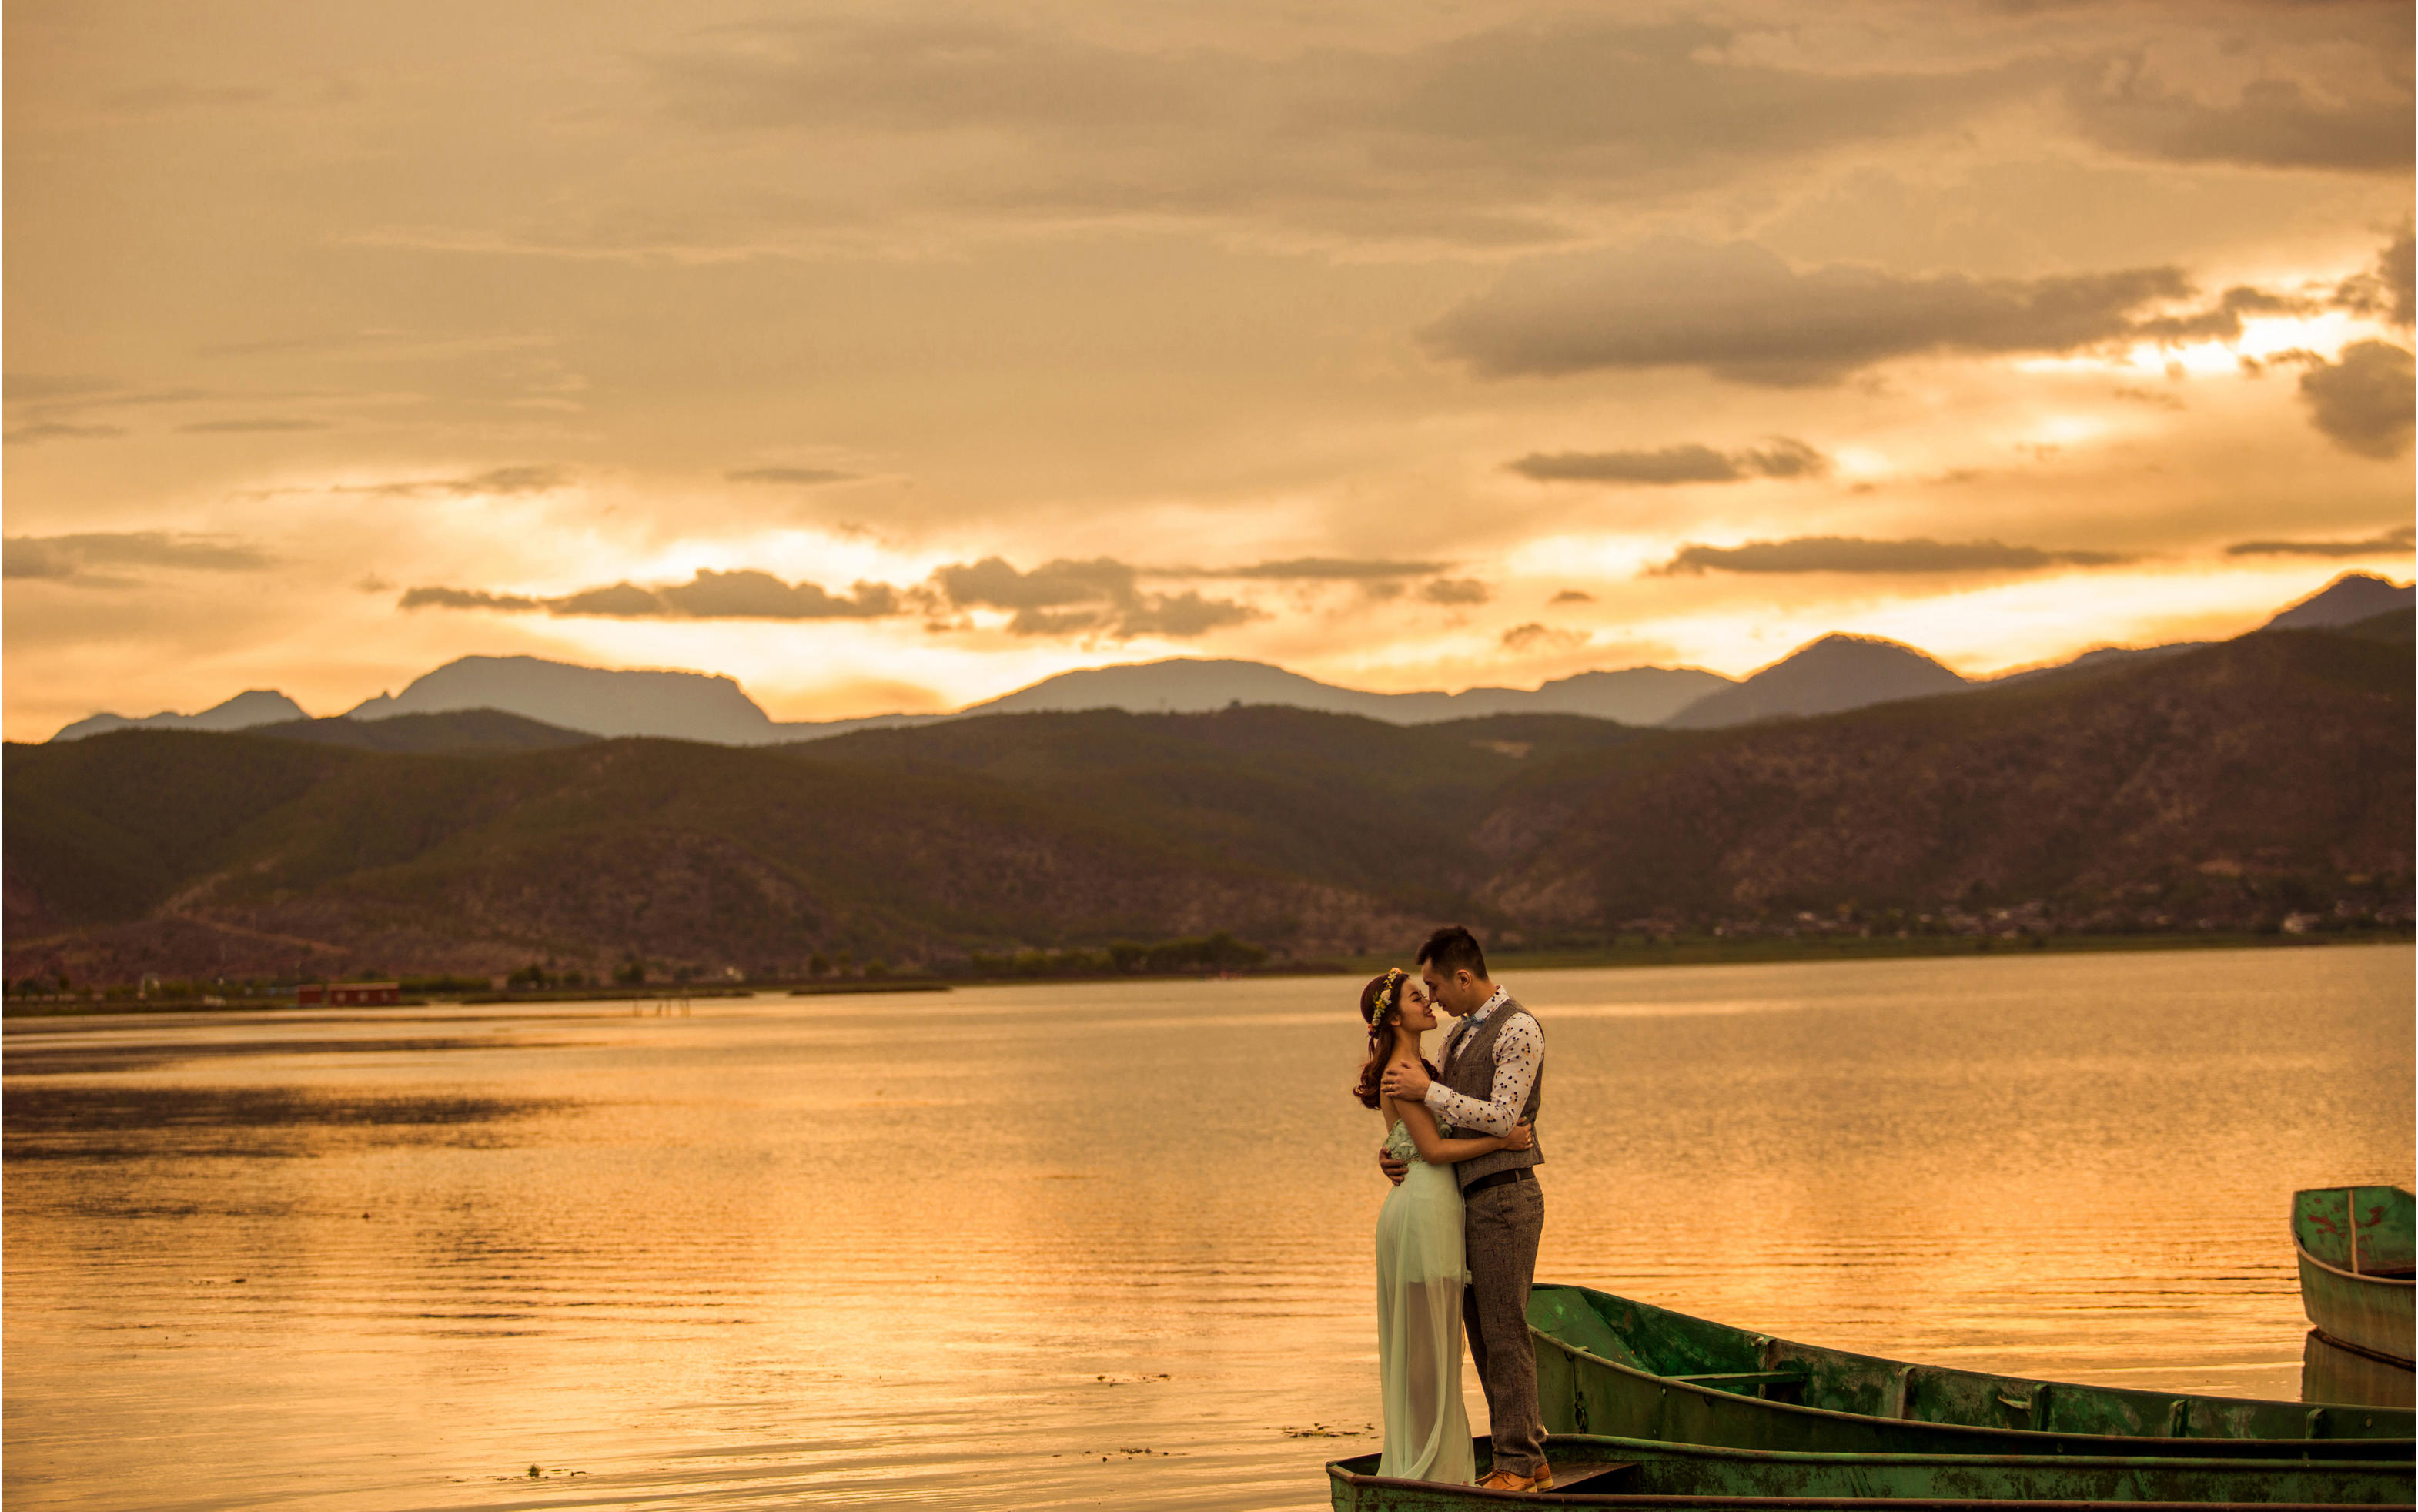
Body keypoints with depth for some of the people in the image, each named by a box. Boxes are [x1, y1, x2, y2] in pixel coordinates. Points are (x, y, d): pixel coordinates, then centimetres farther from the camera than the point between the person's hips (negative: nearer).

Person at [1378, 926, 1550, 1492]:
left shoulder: (1519, 1030, -12)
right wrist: (1395, 1151, 2)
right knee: (1483, 1334, 10)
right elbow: (1433, 1115, 20)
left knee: (1505, 1333, -7)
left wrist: (1427, 1091, -17)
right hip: (1469, 1201, 9)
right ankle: (1528, 1458, 15)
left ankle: (1518, 1464, -2)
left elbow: (1502, 1118, -19)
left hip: (1504, 1197, -9)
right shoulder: (1461, 1034, 16)